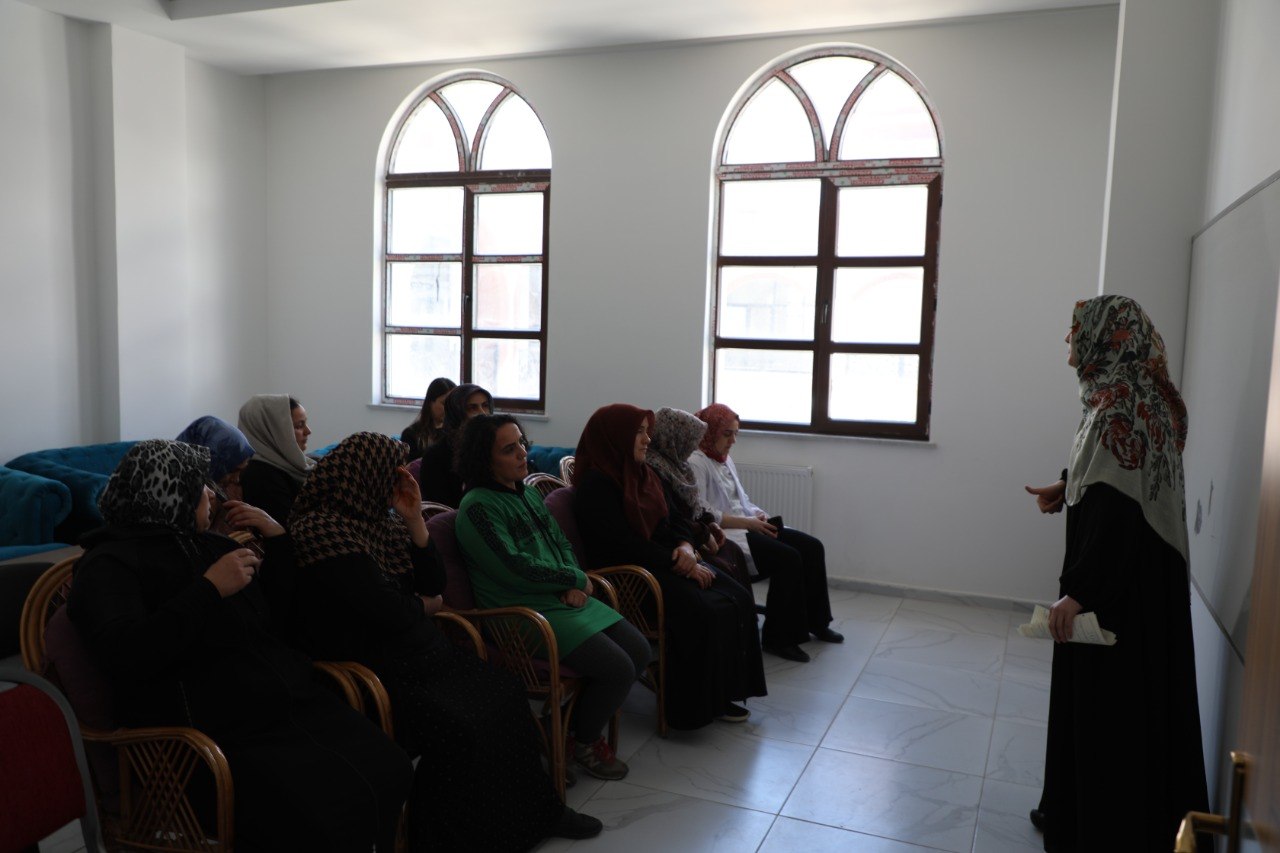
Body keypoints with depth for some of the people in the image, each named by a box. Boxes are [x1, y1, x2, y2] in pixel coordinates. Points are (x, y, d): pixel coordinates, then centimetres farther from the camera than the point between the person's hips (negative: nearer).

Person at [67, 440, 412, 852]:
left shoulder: (209, 544, 22)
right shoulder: (107, 566, 0)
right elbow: (125, 656, -20)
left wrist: (277, 540, 21)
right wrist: (209, 588, -17)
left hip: (294, 704, 7)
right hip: (221, 738, -7)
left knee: (394, 774, -14)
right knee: (327, 818, -27)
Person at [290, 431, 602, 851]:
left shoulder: (378, 519, 9)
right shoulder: (322, 530, -18)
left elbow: (434, 586, 7)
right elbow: (388, 612, -22)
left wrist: (414, 518, -3)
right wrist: (422, 606, -1)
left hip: (416, 652, 9)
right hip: (367, 670, -9)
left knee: (505, 694, -5)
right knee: (457, 728, -26)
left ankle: (531, 811, 9)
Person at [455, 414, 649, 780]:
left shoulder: (528, 493, 14)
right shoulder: (478, 508, -13)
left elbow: (563, 544, 16)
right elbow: (515, 568, -20)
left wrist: (574, 585, -5)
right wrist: (577, 579, -9)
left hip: (566, 599, 9)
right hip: (525, 612, -9)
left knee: (639, 650, 0)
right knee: (617, 668, -18)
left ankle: (580, 719, 18)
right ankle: (583, 741, 10)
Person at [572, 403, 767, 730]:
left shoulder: (641, 474, 16)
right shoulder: (596, 484, -12)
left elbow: (672, 521, 17)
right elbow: (622, 545, -19)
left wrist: (685, 547, -6)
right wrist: (675, 562, -18)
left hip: (666, 563, 9)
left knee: (738, 598, -8)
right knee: (704, 612, -26)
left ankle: (723, 690, -2)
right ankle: (696, 705, -12)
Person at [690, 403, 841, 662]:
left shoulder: (725, 460, 18)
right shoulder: (695, 462, -11)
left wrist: (759, 515, -2)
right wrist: (747, 523, -19)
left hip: (747, 526, 9)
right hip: (723, 533, -9)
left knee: (812, 547, -2)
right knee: (788, 558, -25)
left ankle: (815, 621, 12)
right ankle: (778, 638, -13)